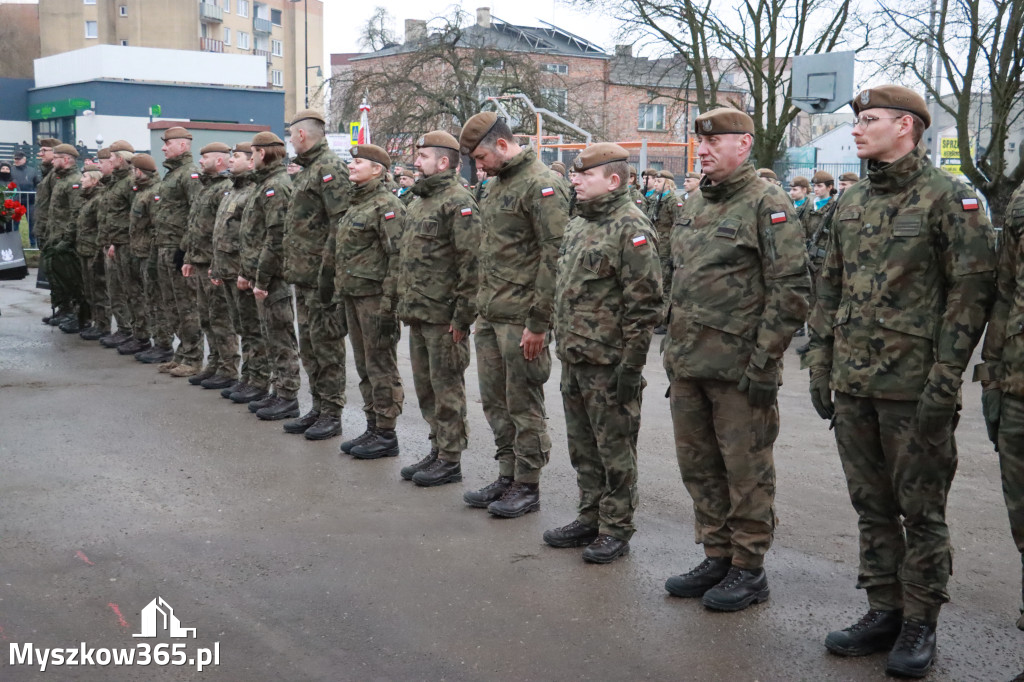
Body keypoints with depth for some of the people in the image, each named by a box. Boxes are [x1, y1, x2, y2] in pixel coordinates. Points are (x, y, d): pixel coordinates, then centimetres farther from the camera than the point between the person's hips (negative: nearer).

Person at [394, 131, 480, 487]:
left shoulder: (458, 202, -14)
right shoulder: (419, 201, 17)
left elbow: (471, 262, -19)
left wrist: (462, 316, -20)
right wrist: (405, 305, 18)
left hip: (443, 316, -9)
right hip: (418, 313, 9)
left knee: (447, 389, 0)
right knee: (425, 387, 15)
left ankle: (450, 460, 9)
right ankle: (437, 449, 27)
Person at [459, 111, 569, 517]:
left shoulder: (541, 185, -13)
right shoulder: (495, 185, 17)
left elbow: (555, 256, -18)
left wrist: (538, 322, -19)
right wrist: (481, 307, 17)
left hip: (520, 317, -9)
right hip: (490, 315, 9)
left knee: (524, 405, 1)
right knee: (495, 401, 14)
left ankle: (527, 486, 12)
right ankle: (507, 476, 26)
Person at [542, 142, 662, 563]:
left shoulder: (631, 228, -14)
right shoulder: (578, 226, 15)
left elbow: (645, 304, -17)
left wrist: (631, 364, -19)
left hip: (609, 364, -9)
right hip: (574, 359, 9)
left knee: (614, 448, 2)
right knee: (583, 446, 16)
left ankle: (616, 528, 13)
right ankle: (590, 518, 28)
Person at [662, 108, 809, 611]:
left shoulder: (767, 204, -9)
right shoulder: (692, 209, 16)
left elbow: (790, 288, -14)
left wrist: (764, 361, -17)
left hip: (739, 366, -8)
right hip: (687, 366, 8)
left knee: (747, 472, 3)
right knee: (699, 466, 15)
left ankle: (749, 569, 15)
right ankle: (717, 558, 28)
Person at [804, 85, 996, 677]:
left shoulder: (947, 197, -7)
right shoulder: (851, 204, 13)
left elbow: (973, 288, -11)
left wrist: (946, 376, -15)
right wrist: (820, 365, 12)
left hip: (914, 387, -6)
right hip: (853, 384, 7)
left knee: (920, 508, 4)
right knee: (872, 505, 13)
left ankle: (920, 624, 15)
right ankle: (885, 611, 25)